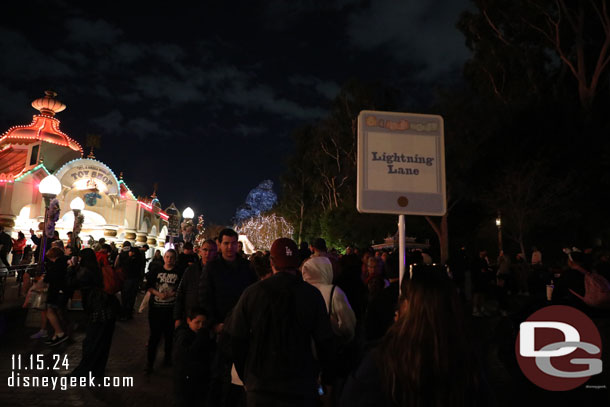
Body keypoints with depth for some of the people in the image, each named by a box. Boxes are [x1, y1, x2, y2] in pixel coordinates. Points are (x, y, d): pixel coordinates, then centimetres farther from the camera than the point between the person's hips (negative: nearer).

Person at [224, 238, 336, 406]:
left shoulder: (252, 292, -8)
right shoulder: (312, 294, -11)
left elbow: (235, 339, -2)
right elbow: (325, 341, -6)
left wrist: (246, 376, 12)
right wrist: (327, 377, 9)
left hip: (259, 386, 1)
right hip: (301, 386, -1)